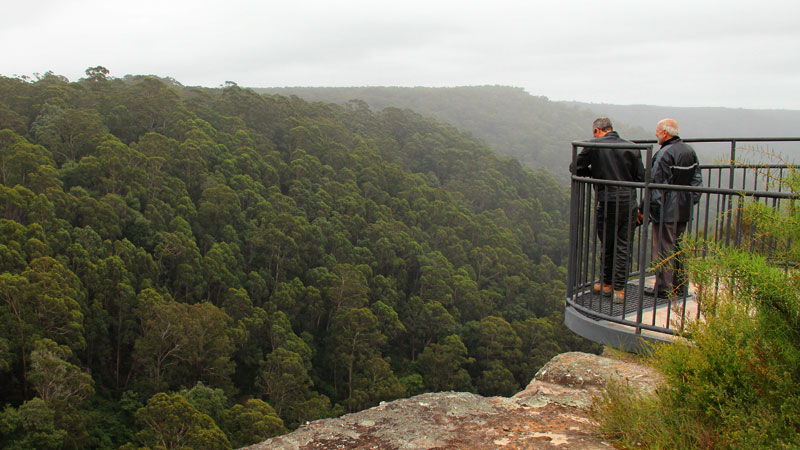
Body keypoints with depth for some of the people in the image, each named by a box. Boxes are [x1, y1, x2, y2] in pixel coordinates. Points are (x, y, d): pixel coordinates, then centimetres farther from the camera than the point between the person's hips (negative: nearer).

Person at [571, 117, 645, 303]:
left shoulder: (594, 146, -5)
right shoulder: (631, 147, 5)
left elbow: (576, 168, 1)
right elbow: (641, 177, 6)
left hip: (607, 202, -3)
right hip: (629, 202, 3)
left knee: (607, 245, 11)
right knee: (624, 246, 7)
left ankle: (607, 284, 23)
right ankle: (619, 289, 7)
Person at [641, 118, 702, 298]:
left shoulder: (664, 154, -16)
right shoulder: (690, 151, 10)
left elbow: (656, 186, -18)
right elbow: (697, 180, 16)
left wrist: (643, 208, -12)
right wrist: (692, 200, 21)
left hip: (666, 211, -8)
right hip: (684, 210, 8)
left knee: (663, 250, -1)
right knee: (678, 247, 16)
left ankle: (663, 288, 4)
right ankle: (680, 286, 23)